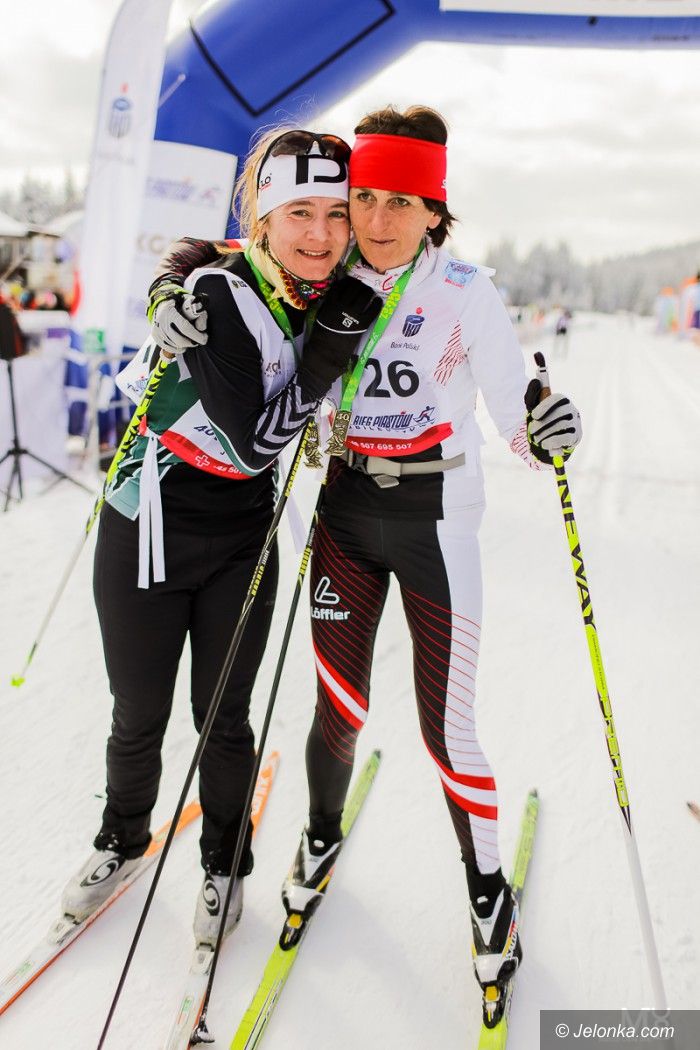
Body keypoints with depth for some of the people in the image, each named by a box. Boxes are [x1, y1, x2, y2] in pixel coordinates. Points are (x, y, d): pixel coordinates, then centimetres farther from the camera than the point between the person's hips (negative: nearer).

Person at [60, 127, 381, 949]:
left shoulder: (322, 300, -2)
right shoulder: (221, 296, -21)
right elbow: (252, 447, -23)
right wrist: (325, 357, -26)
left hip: (242, 543, 4)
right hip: (150, 534, -4)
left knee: (224, 718, 13)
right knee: (139, 717, 12)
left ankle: (224, 864, 35)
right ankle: (122, 838, 40)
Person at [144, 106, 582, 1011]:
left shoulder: (466, 293, -11)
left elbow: (513, 415, -13)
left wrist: (543, 428, -36)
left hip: (434, 523, -2)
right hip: (345, 515, 3)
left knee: (446, 729, 1)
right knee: (340, 708, 9)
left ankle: (488, 890, 26)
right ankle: (322, 835, 41)